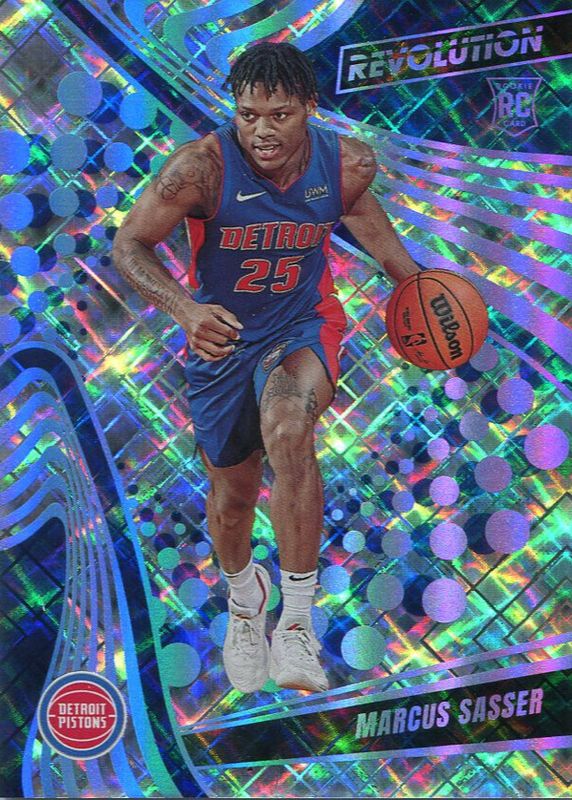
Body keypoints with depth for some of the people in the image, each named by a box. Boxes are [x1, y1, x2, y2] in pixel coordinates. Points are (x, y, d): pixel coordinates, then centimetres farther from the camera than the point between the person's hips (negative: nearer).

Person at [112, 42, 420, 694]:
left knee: (288, 431, -33)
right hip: (221, 335, 1)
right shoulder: (203, 165, -23)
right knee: (231, 495, 12)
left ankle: (297, 622, -21)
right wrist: (183, 308, -38)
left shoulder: (348, 162, -14)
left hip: (304, 324, 0)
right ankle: (243, 595, 47)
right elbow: (129, 245, -20)